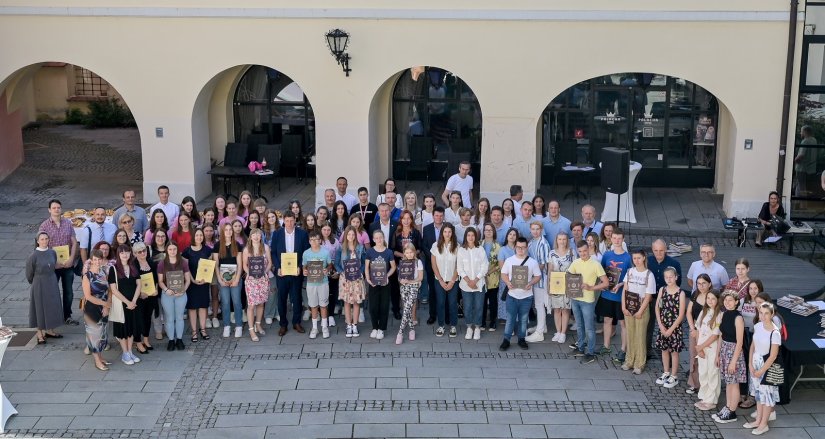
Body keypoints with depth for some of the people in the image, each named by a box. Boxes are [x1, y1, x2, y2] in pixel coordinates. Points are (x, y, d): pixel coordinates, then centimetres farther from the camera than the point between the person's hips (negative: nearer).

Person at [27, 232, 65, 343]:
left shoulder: (52, 253, -1)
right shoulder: (34, 255, -15)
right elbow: (29, 272, -6)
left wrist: (49, 278, 15)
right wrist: (35, 282, 7)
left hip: (52, 283, 5)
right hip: (39, 284, -5)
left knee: (52, 306, 11)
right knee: (40, 308, 4)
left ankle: (49, 330, 26)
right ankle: (39, 333, 14)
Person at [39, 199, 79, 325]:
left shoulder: (68, 223, 1)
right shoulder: (44, 226, -6)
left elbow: (74, 243, 3)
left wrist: (71, 258, -9)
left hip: (68, 264, 3)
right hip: (52, 265, -2)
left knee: (68, 292, 11)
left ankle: (67, 316, 25)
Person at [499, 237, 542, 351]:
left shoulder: (532, 262, -2)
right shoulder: (509, 260, 0)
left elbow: (538, 276, 2)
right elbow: (503, 274, 5)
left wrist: (531, 284, -17)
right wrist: (508, 283, -14)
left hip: (526, 296, 0)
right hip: (512, 295, 0)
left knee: (523, 319, 11)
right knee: (510, 319, 2)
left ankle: (521, 339, 24)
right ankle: (506, 340, 9)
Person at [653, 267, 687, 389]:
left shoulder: (681, 293, -13)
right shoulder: (662, 290, 0)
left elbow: (681, 315, -13)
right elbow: (657, 308, 2)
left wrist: (671, 329, -12)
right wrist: (661, 325, -7)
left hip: (675, 326, -4)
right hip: (663, 325, 4)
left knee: (674, 351, 6)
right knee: (664, 349, 14)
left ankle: (674, 377, 17)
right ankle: (666, 373, 30)